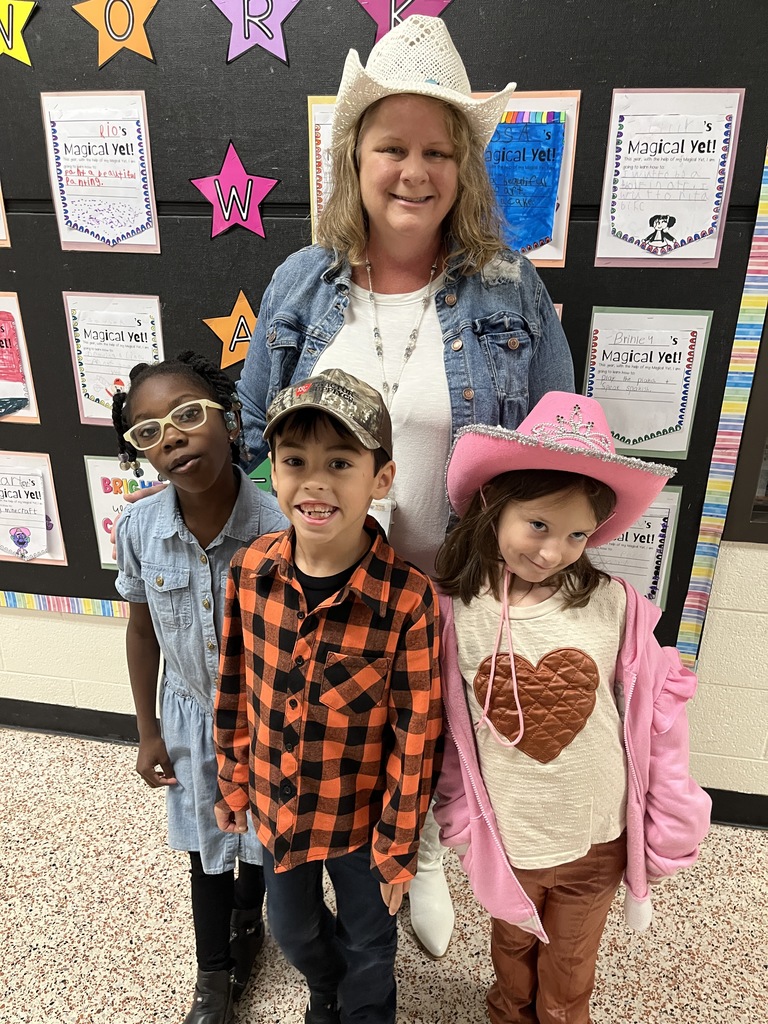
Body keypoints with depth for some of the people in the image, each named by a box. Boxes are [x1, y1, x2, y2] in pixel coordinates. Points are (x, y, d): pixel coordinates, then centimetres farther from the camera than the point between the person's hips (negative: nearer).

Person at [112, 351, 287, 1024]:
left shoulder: (281, 528, -29)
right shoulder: (139, 528, -19)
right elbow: (142, 629, -2)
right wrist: (148, 731, 6)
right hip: (192, 719, 2)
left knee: (265, 843, 24)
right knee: (208, 850, 23)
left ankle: (248, 919, 59)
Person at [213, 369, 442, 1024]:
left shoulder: (409, 599, -28)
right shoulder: (250, 571, -16)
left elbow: (415, 739, -18)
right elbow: (236, 690, -2)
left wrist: (397, 850, -9)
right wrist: (234, 785, 8)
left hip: (361, 819, -4)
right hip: (276, 808, 4)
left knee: (367, 946, 25)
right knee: (294, 930, 30)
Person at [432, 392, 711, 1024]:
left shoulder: (615, 606, -19)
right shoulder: (454, 614, -18)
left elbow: (657, 717, -9)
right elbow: (444, 730, -7)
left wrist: (669, 829, -3)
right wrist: (460, 818, -2)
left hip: (596, 843, 0)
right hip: (506, 845, 1)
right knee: (514, 956, 30)